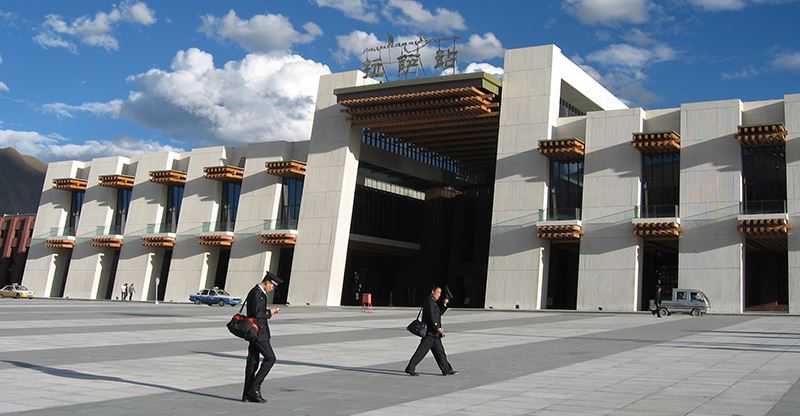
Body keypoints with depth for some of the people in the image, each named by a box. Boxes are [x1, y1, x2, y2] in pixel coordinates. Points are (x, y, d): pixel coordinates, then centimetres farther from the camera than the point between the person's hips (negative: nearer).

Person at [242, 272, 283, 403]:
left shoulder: (259, 293, 17)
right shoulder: (256, 293, -15)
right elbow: (257, 314, -23)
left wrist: (269, 311, 11)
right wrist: (269, 313, -8)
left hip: (255, 332, 10)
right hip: (258, 332, -10)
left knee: (252, 362, 10)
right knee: (270, 358, -8)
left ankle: (248, 394, 13)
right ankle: (255, 387, -6)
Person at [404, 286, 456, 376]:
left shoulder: (434, 302, 19)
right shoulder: (429, 301, -12)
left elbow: (439, 313, 23)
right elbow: (431, 316, -21)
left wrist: (444, 304, 10)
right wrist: (437, 327, -25)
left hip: (434, 332, 10)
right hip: (430, 331, -10)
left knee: (439, 351, 13)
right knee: (421, 351, -8)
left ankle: (447, 370, 18)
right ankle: (410, 369, -4)